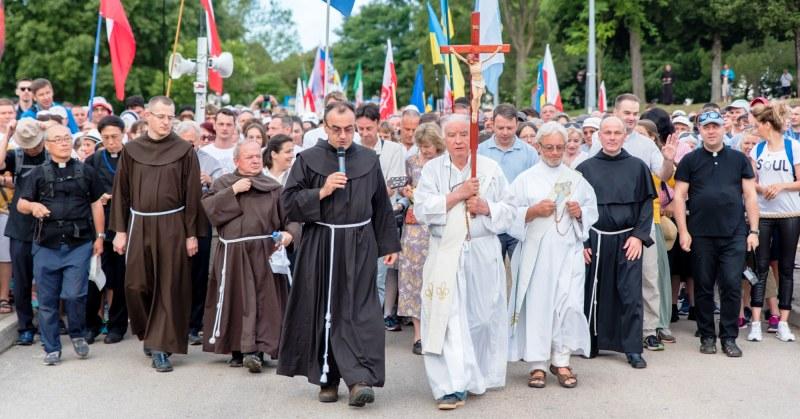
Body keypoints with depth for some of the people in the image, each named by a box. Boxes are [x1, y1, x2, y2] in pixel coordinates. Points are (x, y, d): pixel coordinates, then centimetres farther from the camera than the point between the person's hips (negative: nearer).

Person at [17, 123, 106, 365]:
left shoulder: (85, 172, 9)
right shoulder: (38, 174, 9)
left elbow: (96, 205, 12)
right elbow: (20, 204, 7)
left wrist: (100, 236, 7)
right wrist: (32, 206, -16)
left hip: (79, 245, -1)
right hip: (46, 246, 1)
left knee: (74, 294, -10)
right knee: (47, 299, 3)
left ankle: (78, 335, 16)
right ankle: (52, 348, 14)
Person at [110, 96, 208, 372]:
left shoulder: (184, 151, -2)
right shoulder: (131, 150, 5)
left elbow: (192, 194, -2)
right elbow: (121, 191, 8)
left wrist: (192, 234, -6)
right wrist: (120, 230, 3)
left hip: (172, 226, -2)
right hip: (139, 226, 2)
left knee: (169, 288, 0)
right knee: (136, 285, 4)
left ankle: (161, 346, 7)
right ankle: (149, 333, 28)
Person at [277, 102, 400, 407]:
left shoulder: (369, 160, 6)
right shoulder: (308, 159, 0)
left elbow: (381, 207, 11)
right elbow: (288, 201, -2)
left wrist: (389, 245, 9)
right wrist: (321, 192, -15)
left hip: (359, 247, 1)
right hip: (320, 247, 0)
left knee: (359, 311, -7)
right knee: (323, 313, 5)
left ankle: (359, 379, -11)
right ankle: (327, 378, 16)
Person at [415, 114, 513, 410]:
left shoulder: (491, 168, 6)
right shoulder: (432, 169, 4)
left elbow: (508, 211, 7)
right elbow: (422, 209, -6)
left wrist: (486, 207, -12)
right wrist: (456, 195, -13)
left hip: (484, 254, 1)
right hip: (446, 254, -1)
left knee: (482, 317, 8)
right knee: (448, 318, -9)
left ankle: (480, 376, 25)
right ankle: (453, 386, -9)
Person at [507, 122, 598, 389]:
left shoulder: (576, 179, 13)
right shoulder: (526, 179, 6)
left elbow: (592, 211, 18)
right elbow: (511, 214, 2)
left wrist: (580, 212, -3)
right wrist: (534, 211, -13)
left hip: (568, 251, 2)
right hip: (536, 253, -2)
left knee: (570, 304, -8)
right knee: (537, 304, -2)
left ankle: (561, 360, 6)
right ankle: (538, 364, 8)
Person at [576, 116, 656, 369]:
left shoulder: (637, 167, 3)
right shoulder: (586, 168, 4)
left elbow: (647, 204, 3)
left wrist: (639, 236, -7)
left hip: (628, 241, -1)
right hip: (595, 240, 1)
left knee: (631, 295, -2)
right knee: (594, 294, 8)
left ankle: (633, 350, 4)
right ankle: (592, 343, 21)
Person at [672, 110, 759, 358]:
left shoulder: (738, 159, 8)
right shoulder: (690, 160, 5)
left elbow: (750, 196, 8)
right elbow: (679, 196, 3)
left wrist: (753, 230, 1)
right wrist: (683, 231, -5)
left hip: (734, 235, 0)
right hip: (701, 235, 0)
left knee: (732, 286, -2)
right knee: (704, 287, 6)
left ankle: (729, 337, 9)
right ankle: (707, 336, 17)